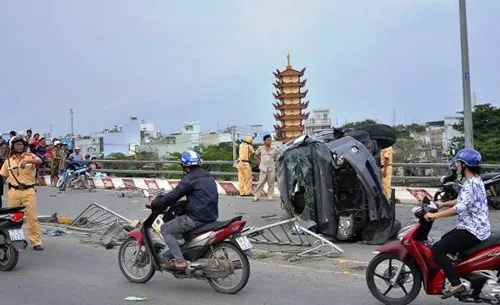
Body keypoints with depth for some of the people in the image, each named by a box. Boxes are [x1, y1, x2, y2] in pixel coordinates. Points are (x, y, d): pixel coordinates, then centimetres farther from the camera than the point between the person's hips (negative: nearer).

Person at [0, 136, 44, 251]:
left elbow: (39, 161, -22)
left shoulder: (30, 156, 1)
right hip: (13, 192, 3)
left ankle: (36, 242, 0)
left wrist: (27, 160, -40)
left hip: (28, 191, -3)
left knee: (32, 217, -4)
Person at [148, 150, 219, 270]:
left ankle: (179, 260, -8)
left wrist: (155, 204, 1)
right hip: (212, 216, 10)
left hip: (198, 218, -10)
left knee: (166, 229, -1)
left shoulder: (189, 179, -11)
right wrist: (182, 203, 28)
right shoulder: (208, 177, 17)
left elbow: (174, 195, -11)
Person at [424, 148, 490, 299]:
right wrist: (443, 204, 21)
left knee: (437, 249, -14)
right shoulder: (477, 180, 12)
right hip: (480, 229, 11)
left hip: (472, 232, -11)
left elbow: (460, 208, -33)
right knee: (445, 240, 29)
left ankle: (456, 284, -16)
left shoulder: (469, 185, -21)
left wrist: (435, 215, -28)